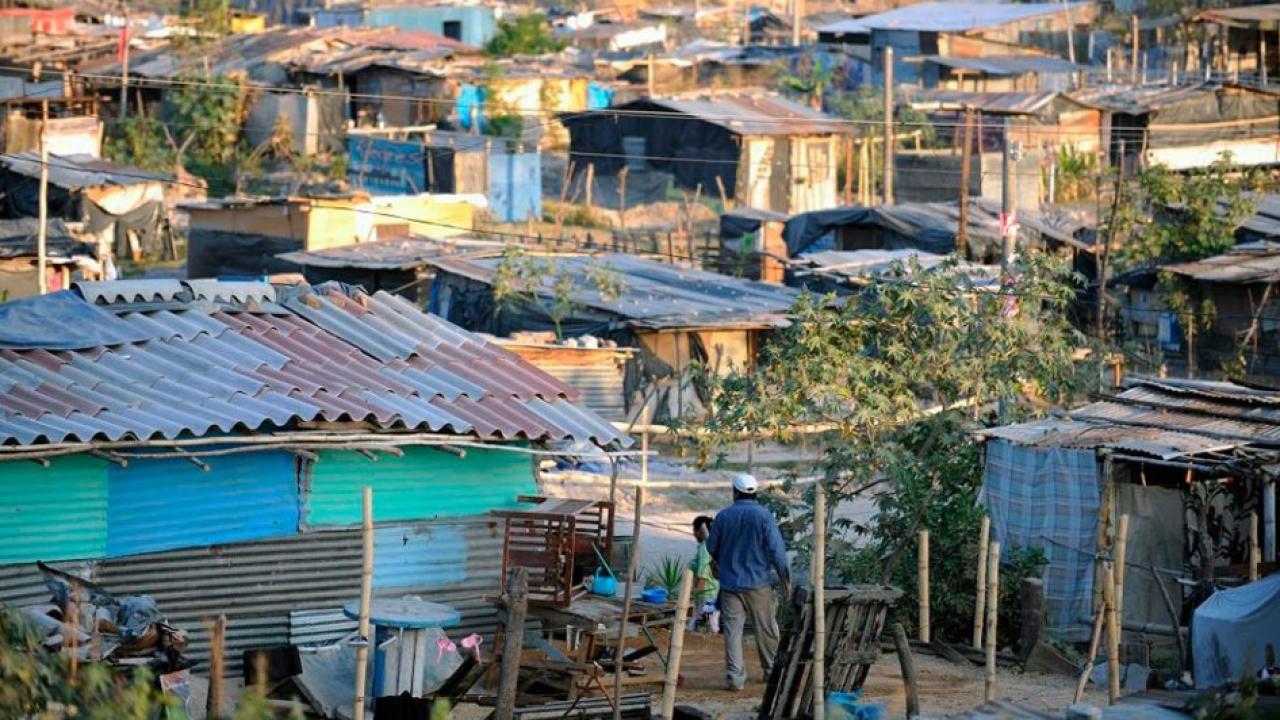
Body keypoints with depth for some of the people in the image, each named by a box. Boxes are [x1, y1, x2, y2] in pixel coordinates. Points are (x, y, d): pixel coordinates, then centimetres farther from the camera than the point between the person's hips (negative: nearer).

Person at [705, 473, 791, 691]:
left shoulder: (723, 516, -1)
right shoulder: (764, 517, -8)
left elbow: (712, 548, 11)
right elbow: (777, 551, -10)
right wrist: (786, 579, 1)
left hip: (730, 584, 1)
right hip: (759, 583, -1)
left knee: (732, 630, 2)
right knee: (766, 629, 13)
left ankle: (735, 676, -5)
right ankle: (771, 670, 24)